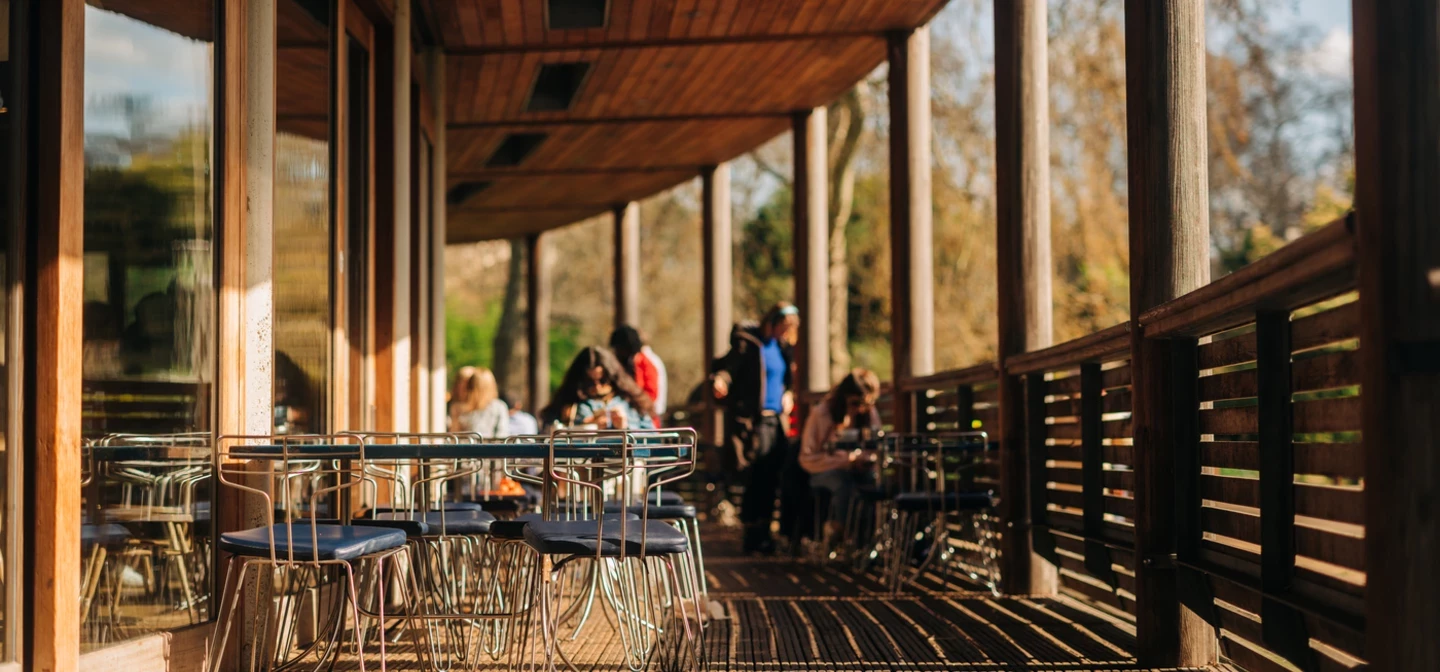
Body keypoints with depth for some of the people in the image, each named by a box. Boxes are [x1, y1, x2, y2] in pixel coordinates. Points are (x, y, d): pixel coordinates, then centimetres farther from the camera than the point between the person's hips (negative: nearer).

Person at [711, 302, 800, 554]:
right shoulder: (748, 343, -7)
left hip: (775, 420, 7)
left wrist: (787, 393, 16)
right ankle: (753, 535, -1)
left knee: (771, 478, 8)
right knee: (757, 478, -8)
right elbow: (728, 366, -17)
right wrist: (720, 380, -36)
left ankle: (762, 533, 16)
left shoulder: (782, 346, 15)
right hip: (752, 420, -7)